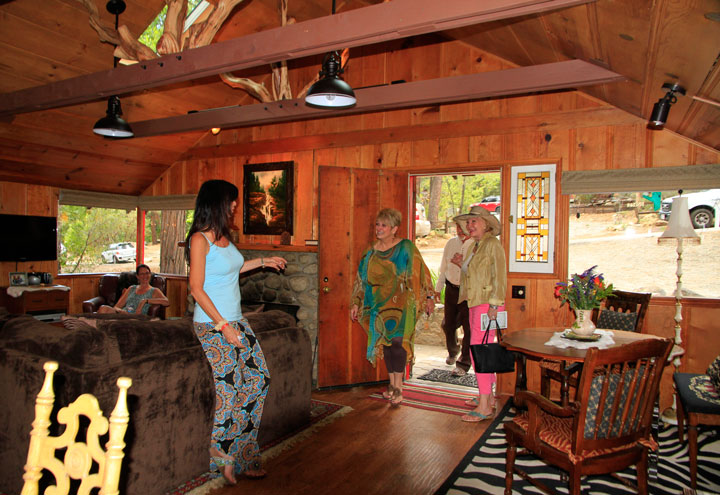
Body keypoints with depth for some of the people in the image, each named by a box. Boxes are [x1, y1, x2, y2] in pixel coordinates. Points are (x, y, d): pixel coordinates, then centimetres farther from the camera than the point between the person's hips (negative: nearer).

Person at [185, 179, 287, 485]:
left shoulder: (224, 236, 10)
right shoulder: (200, 239, -14)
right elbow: (196, 288, -16)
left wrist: (263, 262, 28)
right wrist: (224, 327, -18)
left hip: (236, 322, 9)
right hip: (213, 326, -9)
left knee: (259, 379, 9)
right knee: (229, 390, -3)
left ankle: (241, 456, 23)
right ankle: (223, 458, 21)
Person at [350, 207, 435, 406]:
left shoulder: (406, 248, -3)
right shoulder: (371, 252, 9)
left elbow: (420, 272, -1)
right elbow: (362, 278, 14)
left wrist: (428, 297, -5)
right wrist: (356, 303, 12)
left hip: (400, 303, -4)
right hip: (380, 304, 4)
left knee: (397, 341, -13)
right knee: (386, 342, 7)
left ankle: (398, 386, -3)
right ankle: (392, 383, 19)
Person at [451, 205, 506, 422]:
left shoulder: (493, 244, -10)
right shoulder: (474, 246, 15)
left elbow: (499, 277, -16)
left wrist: (494, 306, -21)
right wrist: (462, 264, 8)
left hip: (488, 305, -9)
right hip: (475, 304, 9)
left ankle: (484, 406, -6)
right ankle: (488, 397, 26)